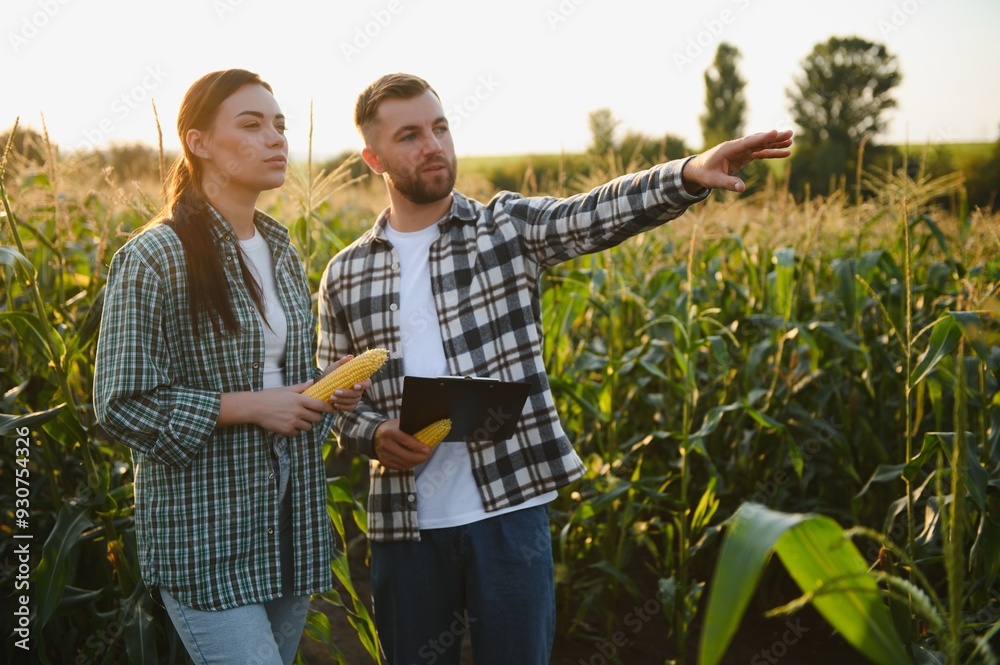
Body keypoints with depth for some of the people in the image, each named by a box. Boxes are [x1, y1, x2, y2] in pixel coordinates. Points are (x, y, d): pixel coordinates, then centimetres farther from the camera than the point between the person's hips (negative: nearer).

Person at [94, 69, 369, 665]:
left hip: (290, 521, 7)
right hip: (206, 534, -7)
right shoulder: (155, 258, -12)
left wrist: (331, 391, 0)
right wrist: (247, 406, -19)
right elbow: (121, 405, -12)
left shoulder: (282, 252, 10)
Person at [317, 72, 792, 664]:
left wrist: (690, 175, -34)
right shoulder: (346, 276, 6)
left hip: (509, 507, -2)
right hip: (405, 522, 2)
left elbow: (598, 214, -17)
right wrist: (373, 434, -10)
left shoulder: (508, 227, 1)